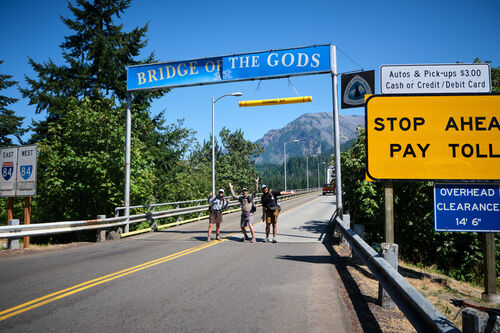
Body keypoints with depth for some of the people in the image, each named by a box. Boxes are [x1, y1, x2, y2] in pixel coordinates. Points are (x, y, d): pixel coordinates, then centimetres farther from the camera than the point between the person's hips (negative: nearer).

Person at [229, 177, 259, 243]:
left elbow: (256, 190, -10)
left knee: (250, 225, -21)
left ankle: (253, 238, -13)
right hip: (243, 214, 5)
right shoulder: (241, 197, 10)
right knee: (242, 227, 11)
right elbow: (234, 195, 15)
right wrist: (231, 188, 13)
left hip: (250, 214, -5)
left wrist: (256, 183, -18)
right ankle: (246, 236, 33)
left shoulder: (250, 196, 0)